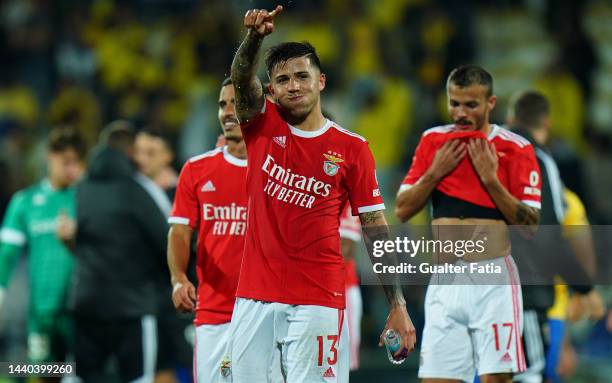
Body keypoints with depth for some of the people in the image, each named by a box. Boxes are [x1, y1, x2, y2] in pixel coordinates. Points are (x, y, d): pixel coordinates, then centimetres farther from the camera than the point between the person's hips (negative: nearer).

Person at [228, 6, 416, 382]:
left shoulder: (352, 148, 3)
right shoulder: (263, 127, 8)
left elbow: (377, 230, 3)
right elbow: (242, 80, -12)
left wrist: (398, 306, -3)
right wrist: (255, 36, -33)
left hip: (318, 298, -2)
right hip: (255, 295, 2)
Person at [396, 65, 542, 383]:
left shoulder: (515, 148, -1)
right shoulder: (433, 141, 10)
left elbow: (530, 224, -5)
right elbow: (402, 211, 9)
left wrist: (490, 178, -14)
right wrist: (435, 172, -4)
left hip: (493, 281, -3)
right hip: (445, 281, 3)